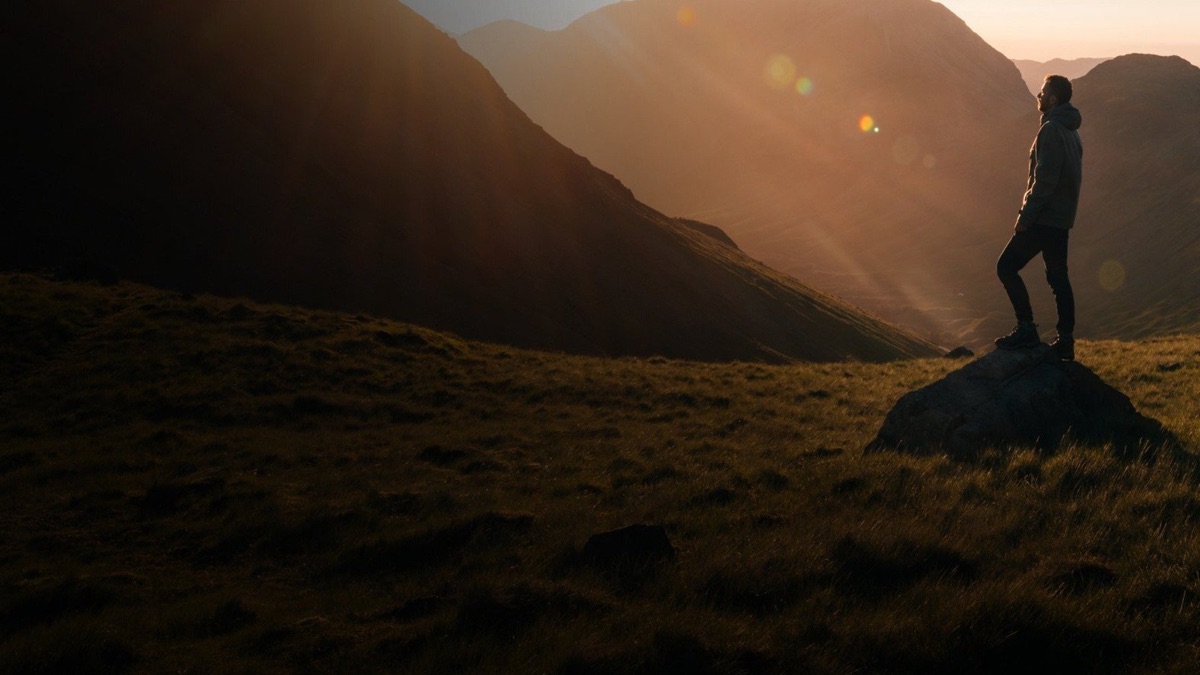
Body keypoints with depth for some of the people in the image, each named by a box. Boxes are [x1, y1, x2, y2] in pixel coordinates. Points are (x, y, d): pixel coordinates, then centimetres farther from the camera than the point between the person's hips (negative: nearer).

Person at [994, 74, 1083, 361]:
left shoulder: (1051, 130, -15)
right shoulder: (1071, 131, 16)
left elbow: (1045, 179, -22)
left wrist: (1026, 215, -18)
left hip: (1044, 218, -10)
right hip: (1062, 219, 10)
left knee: (1007, 267, -5)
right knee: (1058, 277, 11)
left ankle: (1026, 329, -8)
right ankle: (1066, 341, 12)